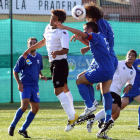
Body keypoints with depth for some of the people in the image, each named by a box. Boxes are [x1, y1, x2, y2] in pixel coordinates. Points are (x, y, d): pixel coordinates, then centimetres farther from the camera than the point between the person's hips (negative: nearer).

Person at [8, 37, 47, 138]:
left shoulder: (39, 57, 10)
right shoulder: (23, 58, -6)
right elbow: (15, 71, -1)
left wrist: (41, 76, 4)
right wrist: (19, 83, -12)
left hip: (35, 86, 6)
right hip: (25, 85, -6)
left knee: (35, 108, 2)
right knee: (25, 105, -21)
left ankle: (23, 130, 11)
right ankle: (12, 126, -4)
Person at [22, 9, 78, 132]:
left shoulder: (62, 32, -18)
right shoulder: (48, 28, 9)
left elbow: (65, 49, -29)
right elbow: (44, 41, 27)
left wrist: (56, 52, -48)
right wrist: (30, 49, 31)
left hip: (60, 62, -10)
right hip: (53, 63, 10)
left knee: (58, 91, -14)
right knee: (64, 89, 16)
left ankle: (72, 117, -10)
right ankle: (73, 115, 26)